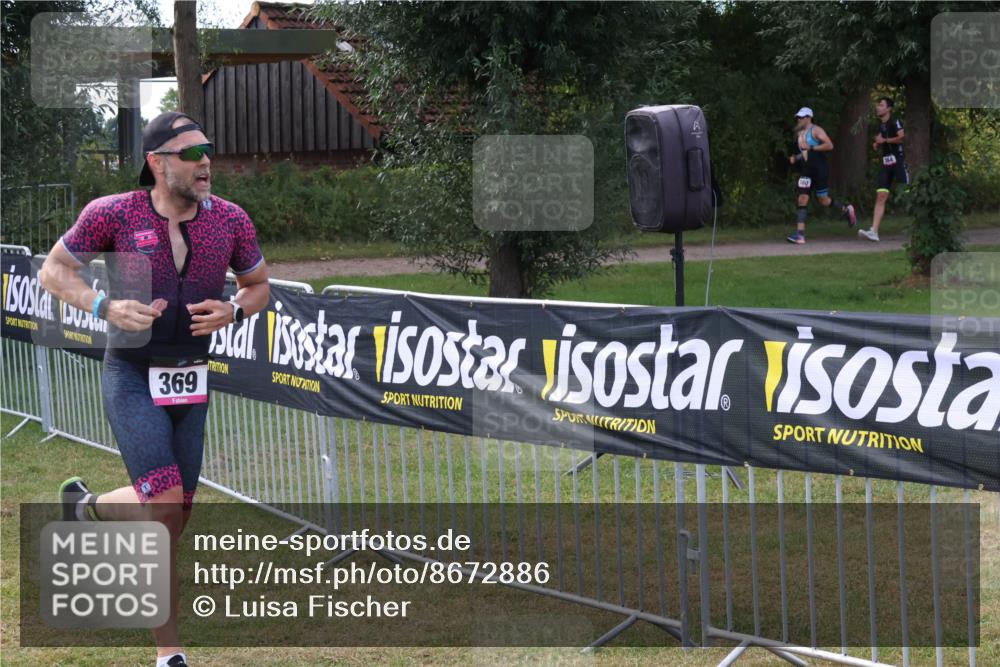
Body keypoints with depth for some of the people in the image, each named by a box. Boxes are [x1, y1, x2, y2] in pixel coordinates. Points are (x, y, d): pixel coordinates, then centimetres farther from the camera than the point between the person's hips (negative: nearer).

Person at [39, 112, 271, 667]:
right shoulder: (113, 214, -10)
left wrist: (232, 310, -9)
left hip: (191, 382, 5)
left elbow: (258, 285, 14)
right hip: (131, 376, -5)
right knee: (164, 504, -19)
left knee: (171, 521, 7)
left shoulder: (230, 220, -1)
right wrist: (105, 307, -17)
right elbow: (53, 271, 0)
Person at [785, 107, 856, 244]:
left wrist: (811, 148, -22)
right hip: (807, 171, 7)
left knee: (823, 200, 2)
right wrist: (795, 158, 7)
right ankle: (800, 234, -13)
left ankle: (846, 210, 31)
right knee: (802, 199, -6)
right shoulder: (799, 134, 14)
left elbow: (829, 145, -21)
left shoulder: (816, 130, -10)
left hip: (820, 170, -7)